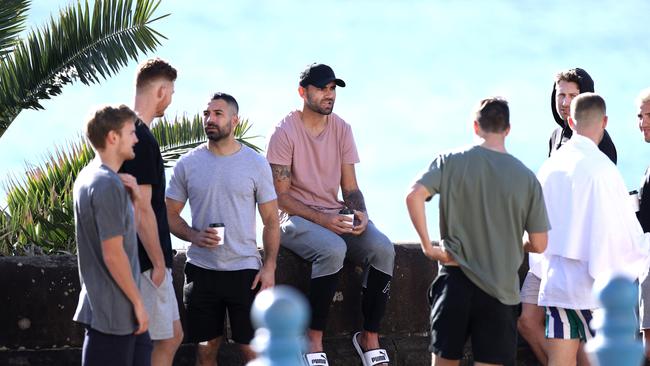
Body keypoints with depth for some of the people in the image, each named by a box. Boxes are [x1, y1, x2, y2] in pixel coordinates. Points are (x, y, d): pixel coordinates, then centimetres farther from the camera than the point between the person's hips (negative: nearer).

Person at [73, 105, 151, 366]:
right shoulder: (108, 185, -20)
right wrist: (138, 303, -13)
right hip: (113, 312, -10)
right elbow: (113, 255, -21)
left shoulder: (88, 177, 10)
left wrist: (133, 200, 0)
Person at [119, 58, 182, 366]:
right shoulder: (143, 140, -20)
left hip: (138, 258, 10)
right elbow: (142, 210, -22)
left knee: (172, 335, 15)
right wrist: (159, 262, -15)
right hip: (145, 261, -10)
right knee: (163, 341, -2)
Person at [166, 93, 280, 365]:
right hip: (201, 270, 2)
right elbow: (171, 215, 7)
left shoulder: (256, 164, 0)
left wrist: (269, 266, -6)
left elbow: (271, 220, 3)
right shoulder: (187, 164, 3)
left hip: (245, 270, -2)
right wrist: (194, 236, -13)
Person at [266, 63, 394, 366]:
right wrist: (322, 220, -22)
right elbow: (280, 195, -11)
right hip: (296, 217, -5)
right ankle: (314, 340, -27)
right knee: (333, 249, -37)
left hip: (335, 215, 5)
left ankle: (370, 338, -14)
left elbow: (350, 187, 9)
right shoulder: (285, 132, -9)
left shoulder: (341, 129, 7)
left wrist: (361, 215, -14)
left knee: (383, 248, -23)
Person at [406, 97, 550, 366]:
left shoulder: (451, 161, -1)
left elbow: (414, 196, -16)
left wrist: (427, 246, -7)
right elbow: (538, 244, 0)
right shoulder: (526, 177, -1)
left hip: (455, 280, 1)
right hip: (500, 288, -1)